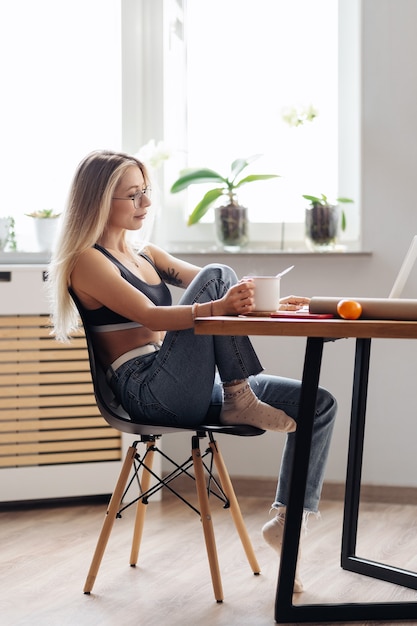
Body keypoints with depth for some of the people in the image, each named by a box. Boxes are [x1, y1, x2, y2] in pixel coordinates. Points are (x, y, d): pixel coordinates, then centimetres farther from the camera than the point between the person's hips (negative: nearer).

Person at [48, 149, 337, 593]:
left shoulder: (146, 255, 21)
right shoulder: (86, 261, -4)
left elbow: (224, 292, 13)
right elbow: (149, 316, -20)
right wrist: (218, 306, -36)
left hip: (189, 391, 8)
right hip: (147, 391, -8)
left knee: (318, 403, -5)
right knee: (216, 275, -24)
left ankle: (287, 518, -1)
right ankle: (239, 402, -20)